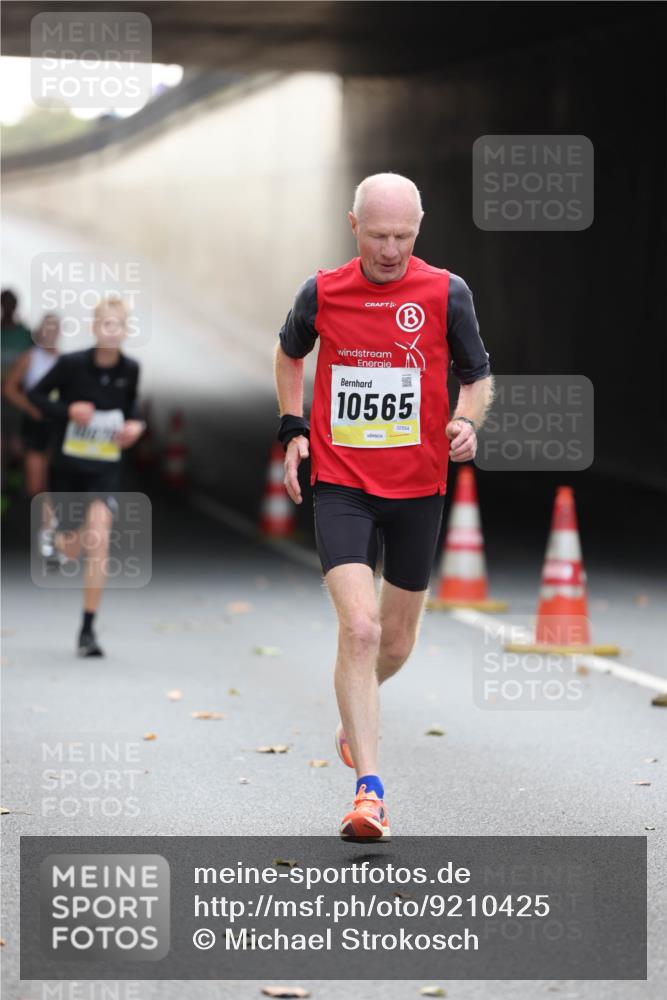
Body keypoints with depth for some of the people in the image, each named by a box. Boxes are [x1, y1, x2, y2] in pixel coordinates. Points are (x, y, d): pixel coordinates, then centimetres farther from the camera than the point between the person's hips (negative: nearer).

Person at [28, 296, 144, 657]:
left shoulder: (130, 369, -5)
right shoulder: (72, 364, -14)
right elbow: (36, 394, -4)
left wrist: (135, 424, -5)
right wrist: (67, 410, -21)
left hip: (105, 468, 1)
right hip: (67, 465, -1)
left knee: (98, 542, -18)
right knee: (72, 552, 11)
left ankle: (88, 631, -11)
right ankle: (54, 534, 53)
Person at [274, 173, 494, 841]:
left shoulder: (447, 294, -4)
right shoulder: (322, 293, -2)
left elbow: (477, 376, 7)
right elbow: (289, 353, 19)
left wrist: (468, 421, -13)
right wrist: (294, 429, 8)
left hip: (418, 487, 2)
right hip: (341, 485, -2)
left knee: (396, 642, 12)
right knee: (359, 628, -18)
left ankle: (354, 709, 47)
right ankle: (368, 791, -17)